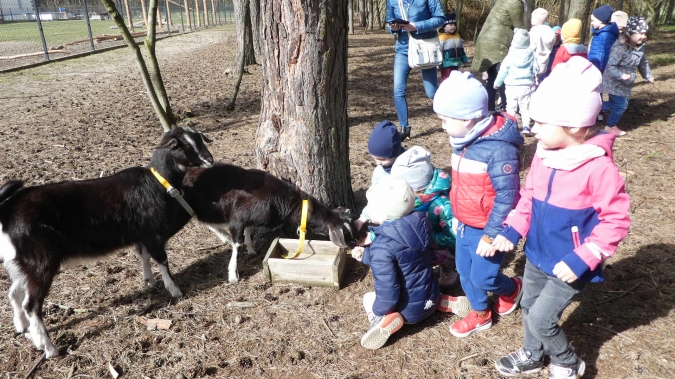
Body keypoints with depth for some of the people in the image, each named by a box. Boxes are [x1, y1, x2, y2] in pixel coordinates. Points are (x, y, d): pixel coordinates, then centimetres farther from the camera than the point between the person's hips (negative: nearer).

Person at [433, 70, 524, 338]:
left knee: (483, 277, 4)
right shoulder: (464, 141, 1)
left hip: (486, 229, -8)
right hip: (465, 225, 8)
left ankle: (511, 289, 37)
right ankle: (479, 314, 39)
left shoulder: (499, 148, -27)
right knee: (464, 271, 17)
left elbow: (507, 196, -25)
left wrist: (492, 235, -22)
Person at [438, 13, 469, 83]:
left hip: (456, 63, 8)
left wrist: (464, 59, 24)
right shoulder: (441, 38, -16)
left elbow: (461, 49, 21)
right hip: (446, 64, -8)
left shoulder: (457, 35, 11)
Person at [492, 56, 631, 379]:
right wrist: (513, 230, -3)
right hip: (537, 254, 7)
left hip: (567, 264, -7)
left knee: (540, 318, 1)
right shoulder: (543, 154, -4)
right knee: (528, 307, 22)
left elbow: (616, 220, -20)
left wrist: (582, 260, -25)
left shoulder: (599, 167, -26)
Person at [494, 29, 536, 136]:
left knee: (511, 107, 7)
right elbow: (535, 70, 6)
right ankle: (526, 126, -4)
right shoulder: (531, 54, 0)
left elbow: (503, 70, 0)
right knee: (525, 107, 6)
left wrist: (497, 82, 10)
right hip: (526, 85, 1)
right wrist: (534, 80, 23)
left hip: (511, 86, -1)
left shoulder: (510, 55, -4)